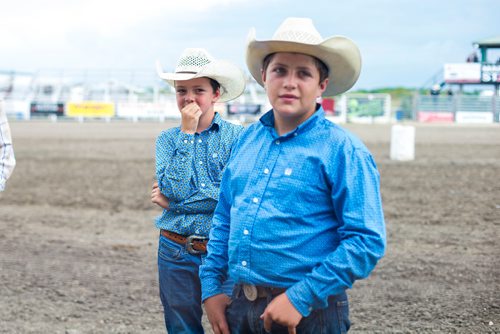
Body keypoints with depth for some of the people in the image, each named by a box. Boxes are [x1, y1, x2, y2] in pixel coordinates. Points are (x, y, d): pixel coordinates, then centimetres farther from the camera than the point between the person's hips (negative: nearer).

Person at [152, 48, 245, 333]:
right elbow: (175, 188, -11)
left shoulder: (237, 136, -4)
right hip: (176, 253, 3)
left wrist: (174, 201, -10)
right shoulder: (168, 139, 5)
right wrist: (187, 133, -10)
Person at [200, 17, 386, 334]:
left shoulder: (342, 149, -10)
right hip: (241, 307, 6)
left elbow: (367, 241, -16)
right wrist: (211, 287, 9)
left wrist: (300, 298, -20)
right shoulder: (247, 140, 8)